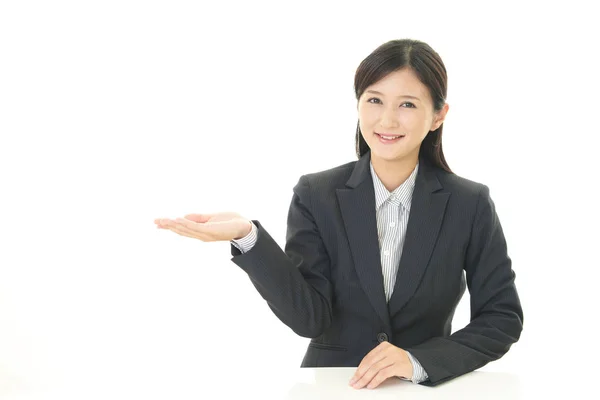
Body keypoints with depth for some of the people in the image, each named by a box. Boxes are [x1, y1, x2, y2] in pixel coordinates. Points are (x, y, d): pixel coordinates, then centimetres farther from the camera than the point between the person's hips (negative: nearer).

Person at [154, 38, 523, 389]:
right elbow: (309, 317, -10)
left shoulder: (471, 204, -2)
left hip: (428, 389, 1)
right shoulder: (316, 195, -2)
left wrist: (419, 362, -14)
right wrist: (248, 237, -24)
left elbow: (503, 319, 0)